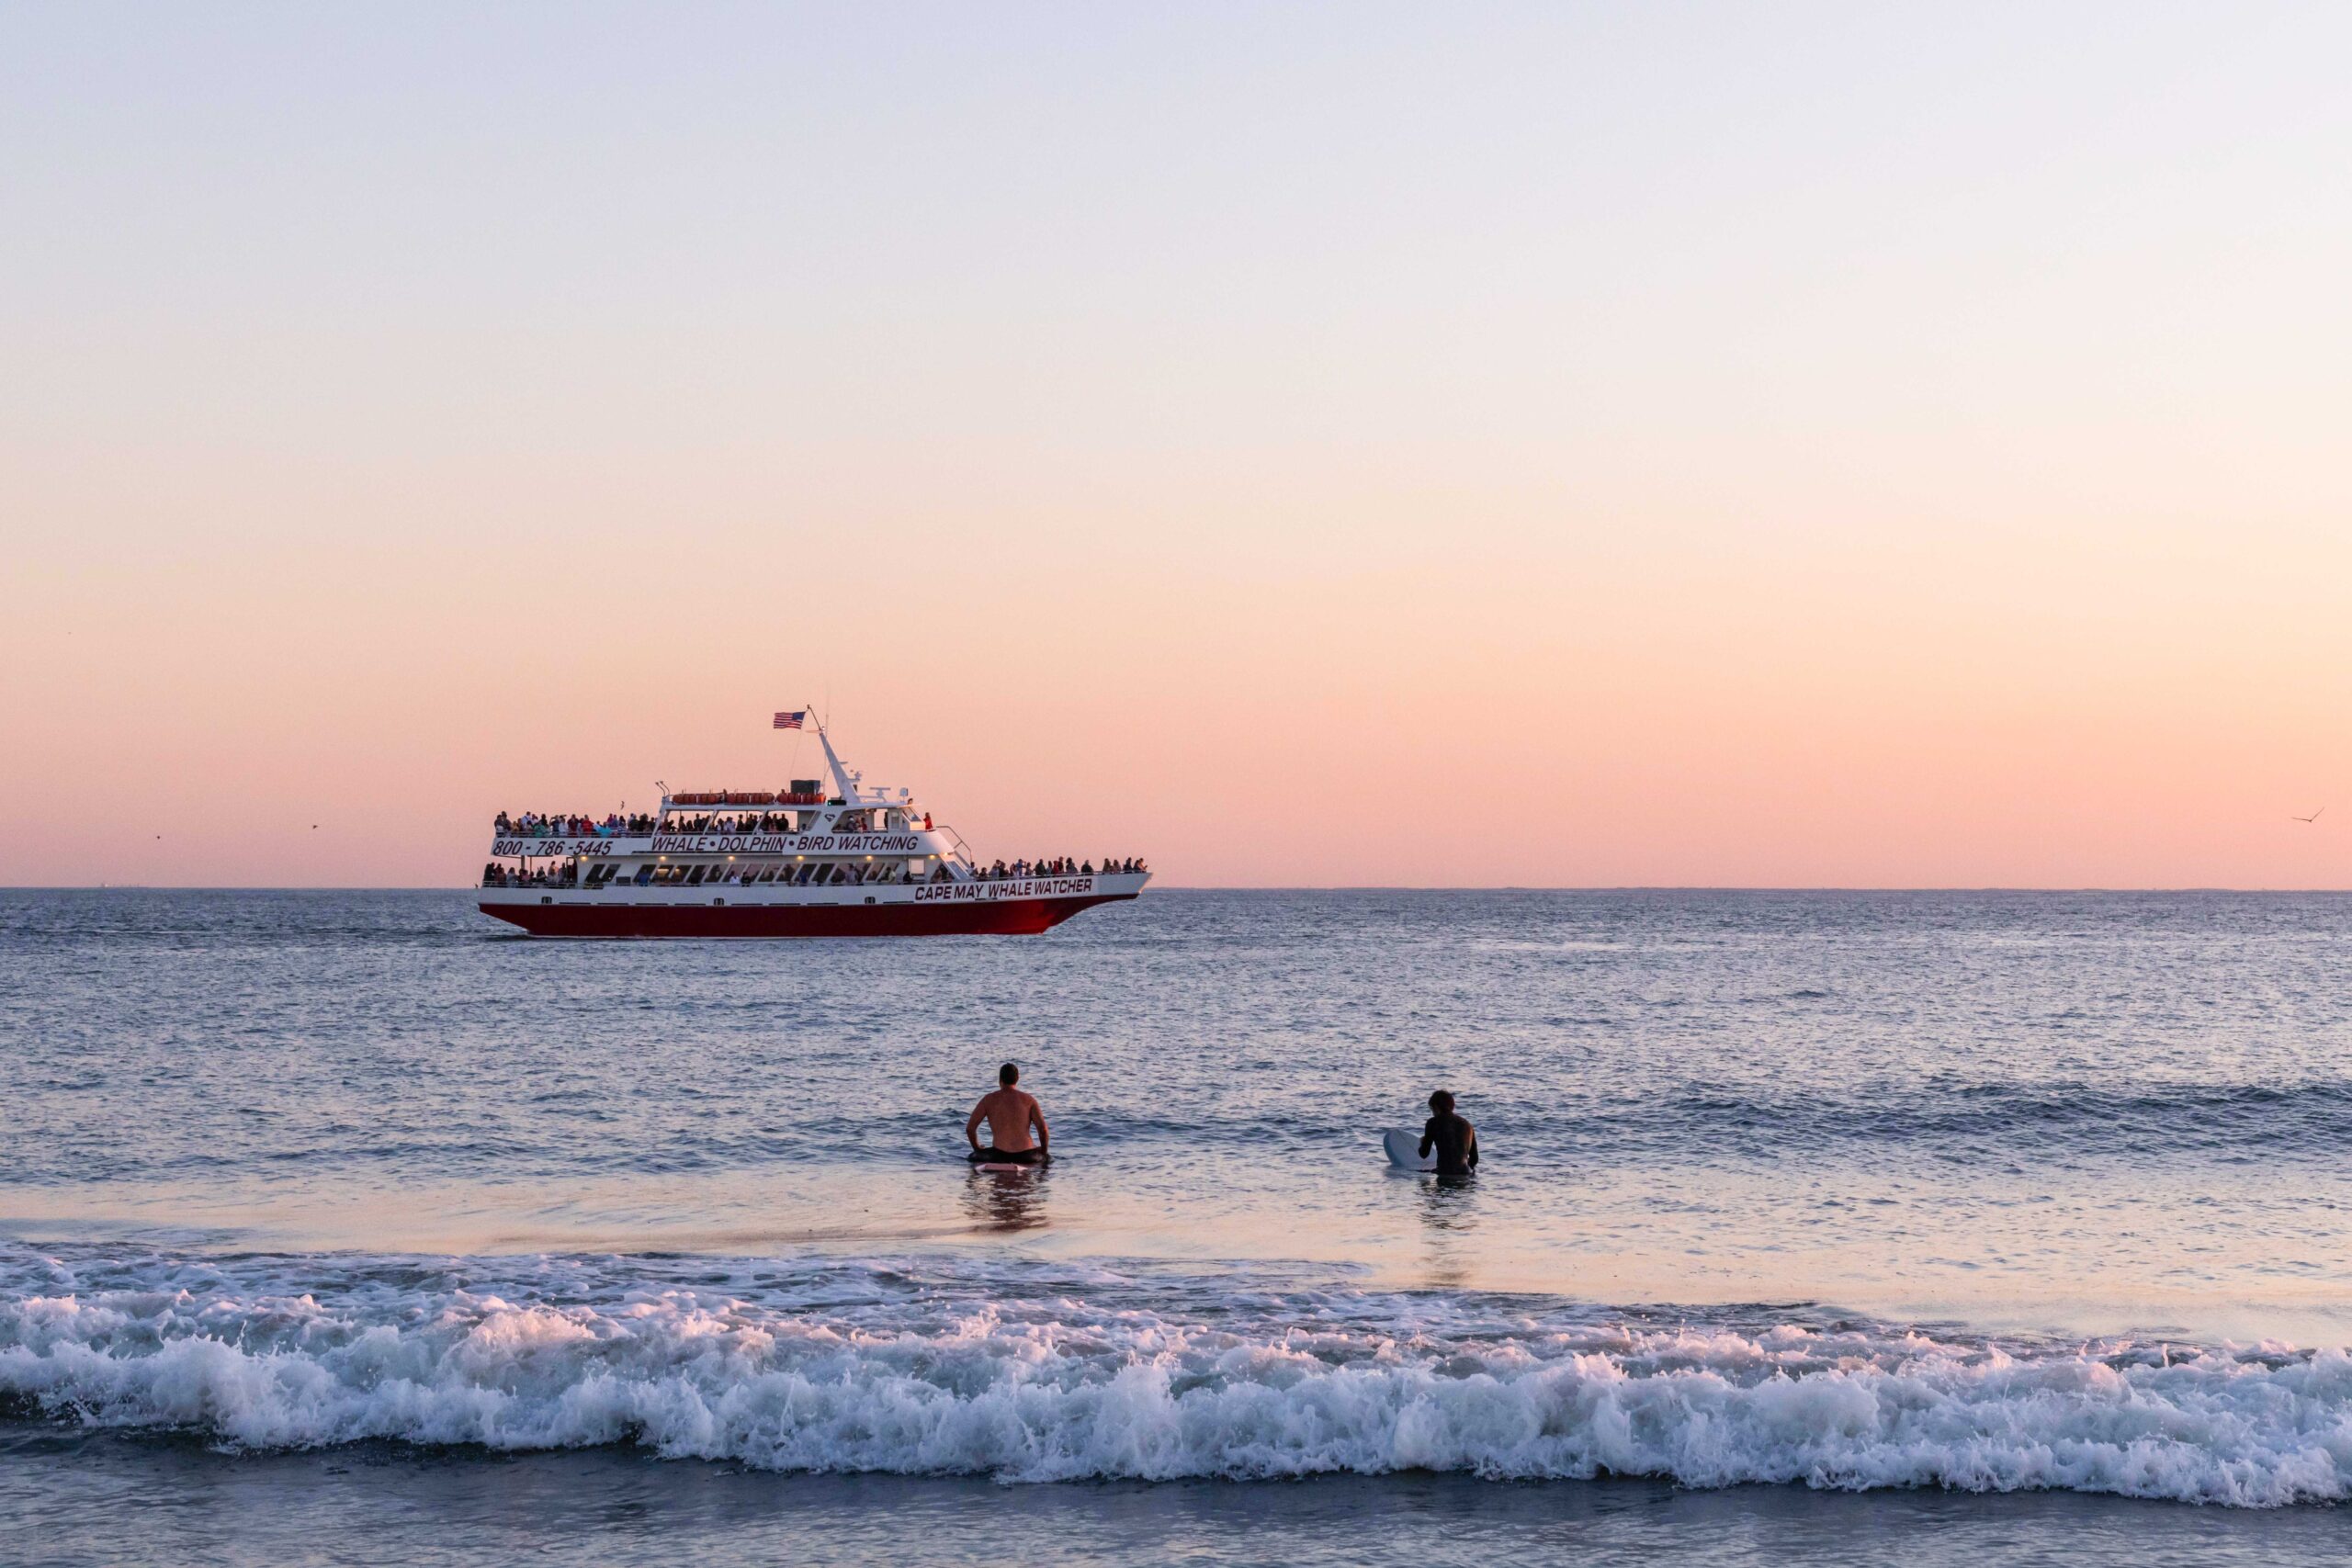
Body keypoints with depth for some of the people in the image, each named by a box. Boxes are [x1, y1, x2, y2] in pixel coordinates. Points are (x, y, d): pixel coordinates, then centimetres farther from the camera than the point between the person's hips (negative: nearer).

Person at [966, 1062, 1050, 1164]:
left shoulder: (988, 1100, 2)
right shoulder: (1029, 1099, 1)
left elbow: (969, 1128, 2)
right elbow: (1043, 1129, -5)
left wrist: (977, 1149, 20)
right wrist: (1043, 1152, 12)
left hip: (1000, 1156, -1)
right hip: (1025, 1157, 1)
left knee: (972, 1158, 27)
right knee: (1047, 1156, 33)